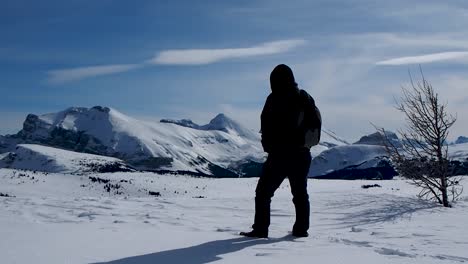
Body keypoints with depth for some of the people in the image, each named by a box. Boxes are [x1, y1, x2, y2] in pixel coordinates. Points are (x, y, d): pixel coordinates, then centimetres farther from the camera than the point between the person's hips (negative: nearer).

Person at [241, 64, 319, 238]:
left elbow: (267, 127, -12)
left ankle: (260, 229, 2)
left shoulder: (275, 99, -12)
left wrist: (269, 147, 2)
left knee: (263, 192, 4)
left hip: (279, 155, -6)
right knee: (300, 193, 16)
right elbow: (316, 122, 14)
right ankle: (301, 229, 19)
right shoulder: (305, 98, 7)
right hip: (302, 154, 6)